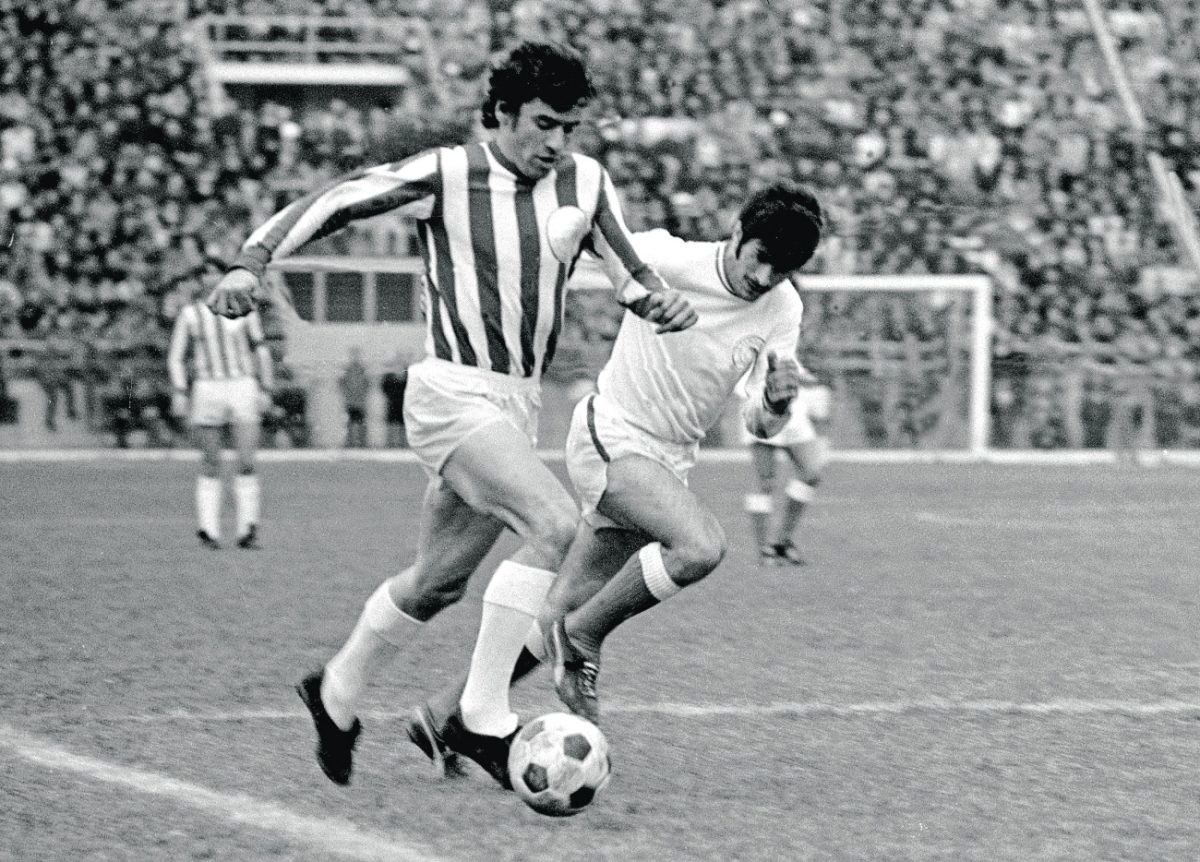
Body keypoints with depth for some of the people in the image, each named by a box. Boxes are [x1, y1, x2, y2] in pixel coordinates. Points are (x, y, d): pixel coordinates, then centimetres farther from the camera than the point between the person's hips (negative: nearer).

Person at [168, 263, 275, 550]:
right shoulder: (189, 314, 6)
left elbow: (260, 350, 14)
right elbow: (176, 357, 8)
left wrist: (266, 390, 10)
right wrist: (179, 393, -4)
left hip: (243, 388, 0)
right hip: (207, 388, 0)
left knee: (247, 462, -9)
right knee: (210, 463, 1)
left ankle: (247, 530, -5)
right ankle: (208, 529, 8)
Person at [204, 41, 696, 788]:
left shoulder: (585, 183, 5)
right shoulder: (445, 176, -10)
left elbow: (629, 272, 10)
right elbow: (325, 206, -10)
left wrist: (664, 303, -13)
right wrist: (252, 263, -25)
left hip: (522, 404, 7)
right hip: (454, 395, -7)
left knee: (438, 583, 15)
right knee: (554, 524, -26)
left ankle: (337, 696, 39)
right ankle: (481, 718, -20)